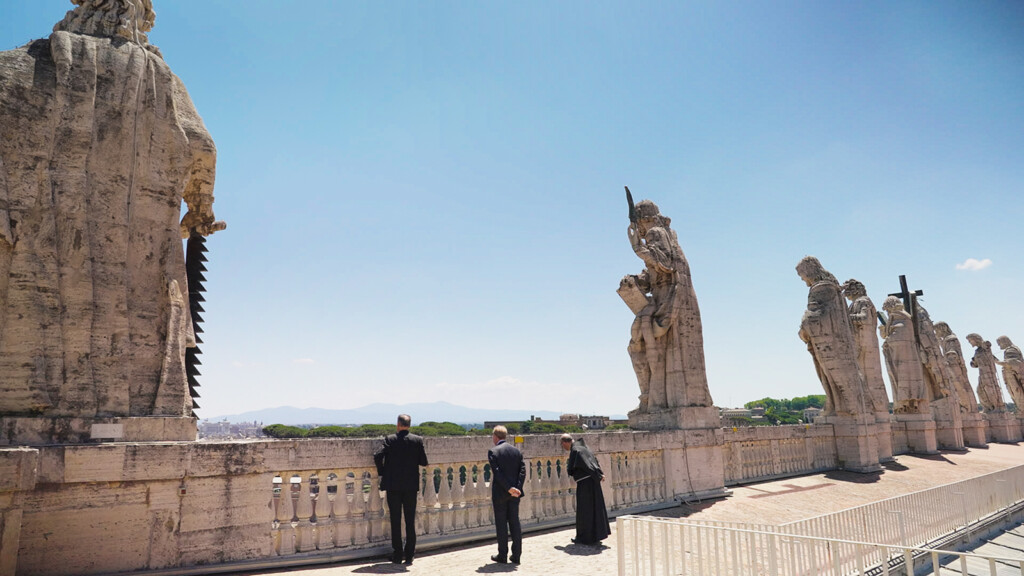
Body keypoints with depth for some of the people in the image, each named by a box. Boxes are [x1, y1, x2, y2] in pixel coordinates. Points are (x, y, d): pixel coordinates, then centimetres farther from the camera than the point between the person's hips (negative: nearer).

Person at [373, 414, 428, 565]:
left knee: (395, 521, 8)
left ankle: (397, 556, 12)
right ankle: (409, 555, 12)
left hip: (393, 486, -1)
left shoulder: (390, 440, -6)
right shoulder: (417, 440, -3)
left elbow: (377, 456, -16)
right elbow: (424, 462, -2)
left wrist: (381, 472, 1)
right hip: (411, 486, 1)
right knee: (410, 521, 10)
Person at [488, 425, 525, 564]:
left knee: (501, 524, 6)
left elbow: (497, 473, -18)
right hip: (514, 492, 5)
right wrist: (517, 487, -8)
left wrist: (509, 488, -17)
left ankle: (502, 556, 13)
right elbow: (522, 470, -1)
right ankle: (516, 556, 15)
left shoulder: (493, 452, -10)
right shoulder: (516, 450, 6)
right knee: (515, 523, 11)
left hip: (500, 492, -5)